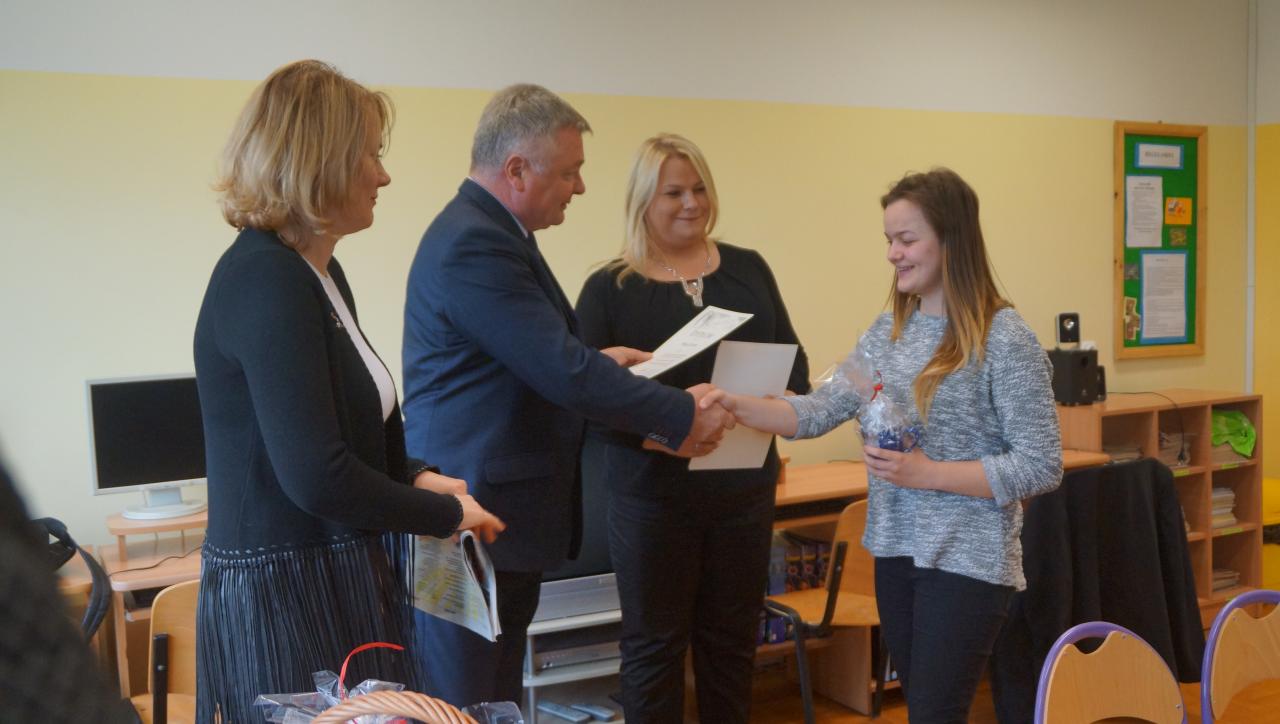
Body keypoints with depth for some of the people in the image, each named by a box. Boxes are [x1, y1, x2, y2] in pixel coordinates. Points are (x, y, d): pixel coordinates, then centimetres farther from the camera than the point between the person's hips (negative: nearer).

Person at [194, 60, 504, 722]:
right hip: (284, 591, -9)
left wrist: (416, 477, 5)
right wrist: (447, 513, -12)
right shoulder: (265, 281, -19)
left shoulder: (317, 272, 11)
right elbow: (317, 476, -26)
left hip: (339, 580, 9)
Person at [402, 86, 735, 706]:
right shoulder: (473, 245, -22)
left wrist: (596, 363, 4)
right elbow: (565, 374, -24)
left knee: (500, 695, 18)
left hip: (502, 510, 10)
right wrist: (683, 415, -16)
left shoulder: (487, 231, 11)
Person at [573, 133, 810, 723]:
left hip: (744, 486, 3)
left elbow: (793, 359, 9)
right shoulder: (610, 288, -4)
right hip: (654, 492, -3)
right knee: (653, 643, 9)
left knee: (731, 640, 15)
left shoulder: (748, 269, 7)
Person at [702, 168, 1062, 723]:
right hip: (895, 550, 7)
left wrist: (930, 474, -20)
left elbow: (1041, 467, -15)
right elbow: (821, 410, 2)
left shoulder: (1004, 339, -14)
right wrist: (736, 406, -13)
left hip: (966, 561, -6)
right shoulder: (887, 331, 6)